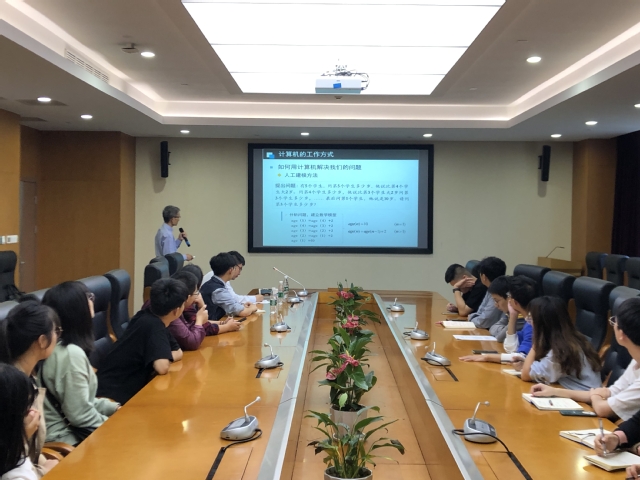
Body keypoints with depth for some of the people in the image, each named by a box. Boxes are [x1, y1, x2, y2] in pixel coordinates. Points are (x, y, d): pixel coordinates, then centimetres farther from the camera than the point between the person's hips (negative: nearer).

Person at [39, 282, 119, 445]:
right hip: (65, 438, -9)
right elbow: (80, 414, -23)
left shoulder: (57, 347, 4)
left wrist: (113, 408, 9)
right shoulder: (71, 354, -24)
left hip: (65, 428, 9)